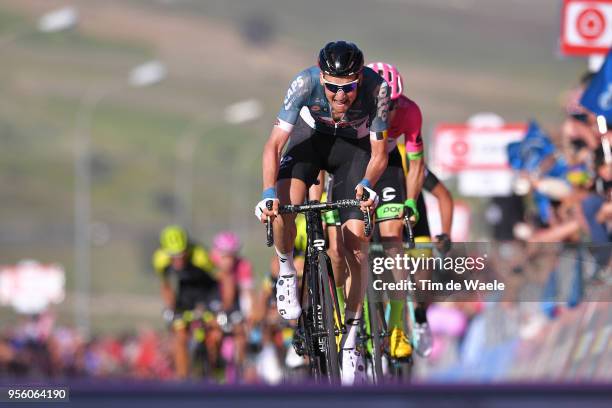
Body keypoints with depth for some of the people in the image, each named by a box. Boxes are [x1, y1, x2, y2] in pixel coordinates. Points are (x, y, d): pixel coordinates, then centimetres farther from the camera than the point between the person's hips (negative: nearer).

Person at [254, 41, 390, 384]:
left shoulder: (376, 88, -33)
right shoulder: (306, 84, -34)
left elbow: (379, 154, -25)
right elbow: (275, 143, -31)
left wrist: (367, 184, -45)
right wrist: (269, 193, -45)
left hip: (355, 147, 0)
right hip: (312, 135, 0)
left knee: (356, 242, -10)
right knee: (284, 204, -30)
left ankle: (350, 342, 3)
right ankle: (287, 272, 0)